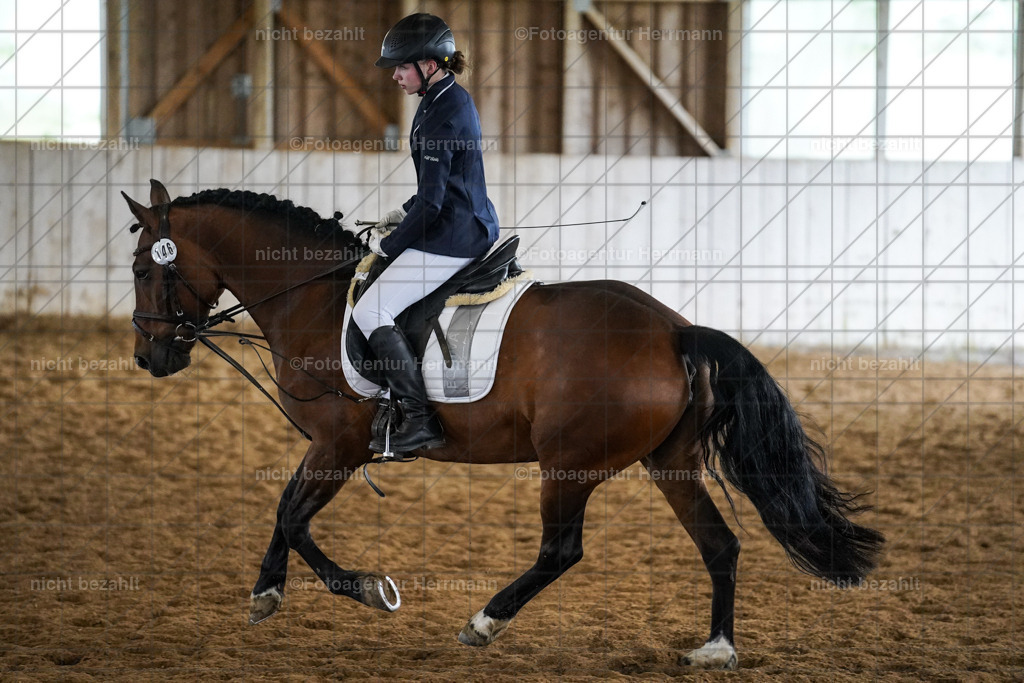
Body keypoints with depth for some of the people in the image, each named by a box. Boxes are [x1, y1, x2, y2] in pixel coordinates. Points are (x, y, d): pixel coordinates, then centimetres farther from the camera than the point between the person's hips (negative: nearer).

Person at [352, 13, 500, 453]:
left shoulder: (441, 115, -20)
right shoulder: (453, 100, 11)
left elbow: (431, 203, -22)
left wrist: (389, 245, -10)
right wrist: (401, 215, 15)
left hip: (451, 241, -11)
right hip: (471, 229, 11)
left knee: (370, 312, -9)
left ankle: (420, 421, -11)